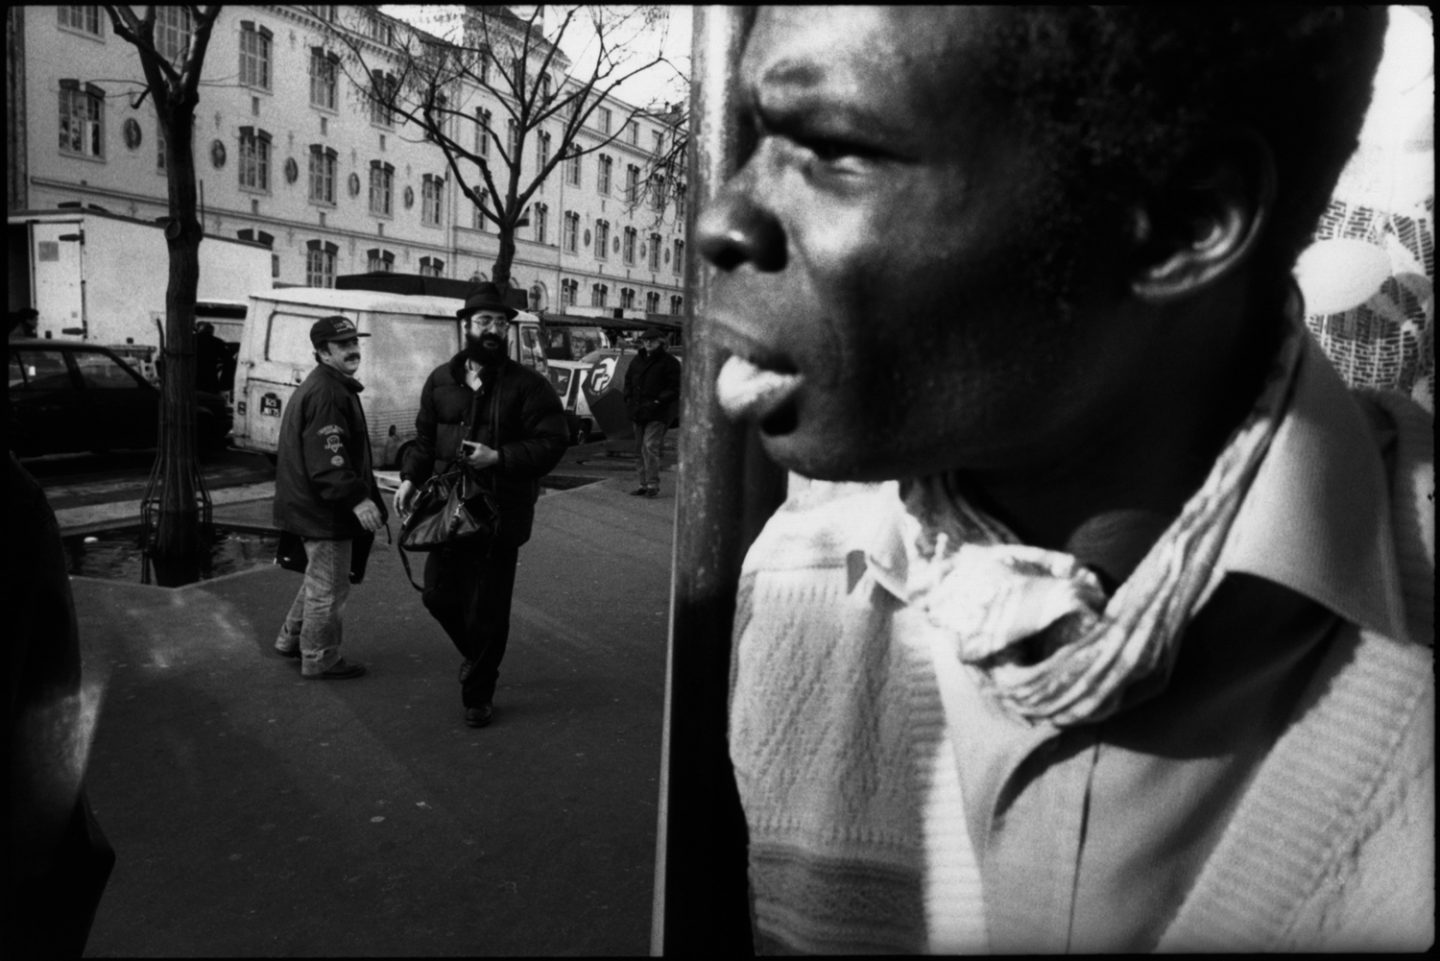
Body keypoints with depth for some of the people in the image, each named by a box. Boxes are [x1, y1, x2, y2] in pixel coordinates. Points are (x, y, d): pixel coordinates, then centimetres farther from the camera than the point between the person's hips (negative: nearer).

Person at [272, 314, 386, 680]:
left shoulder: (315, 387, 16)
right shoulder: (327, 394, -20)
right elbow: (327, 459, -29)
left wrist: (363, 494, 26)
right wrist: (357, 498, -33)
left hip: (311, 505, 11)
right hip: (325, 511, -11)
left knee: (320, 578, 25)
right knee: (329, 587, 1)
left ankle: (291, 639, 39)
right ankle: (320, 660, 14)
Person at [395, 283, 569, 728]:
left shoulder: (528, 385, -7)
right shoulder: (441, 380, 7)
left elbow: (552, 443, -11)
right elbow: (425, 437, 15)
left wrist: (498, 457, -21)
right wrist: (410, 478, 1)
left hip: (500, 516, -4)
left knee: (487, 611, 3)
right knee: (438, 595, 13)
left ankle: (478, 694, 22)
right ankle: (477, 656, 43)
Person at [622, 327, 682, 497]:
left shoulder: (669, 362, -3)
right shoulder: (637, 361, 16)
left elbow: (674, 389, -8)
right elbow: (628, 382, 23)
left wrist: (657, 402, -17)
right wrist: (629, 401, 6)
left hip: (658, 413, -7)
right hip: (638, 413, 7)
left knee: (650, 446, -16)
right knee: (639, 450, 8)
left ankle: (653, 485, -13)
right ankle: (644, 484, 16)